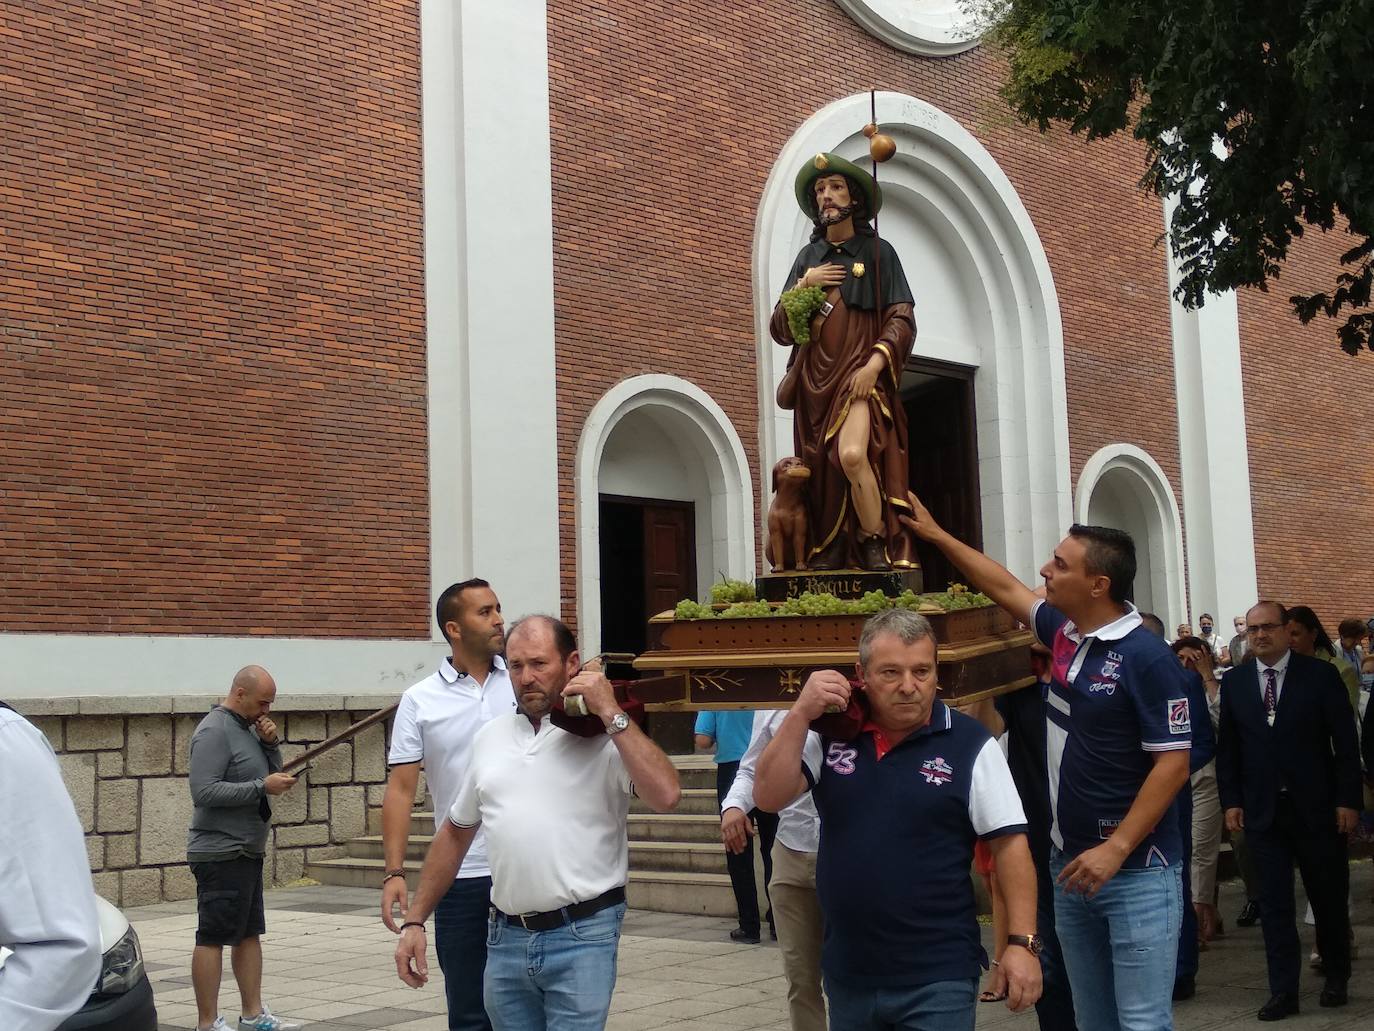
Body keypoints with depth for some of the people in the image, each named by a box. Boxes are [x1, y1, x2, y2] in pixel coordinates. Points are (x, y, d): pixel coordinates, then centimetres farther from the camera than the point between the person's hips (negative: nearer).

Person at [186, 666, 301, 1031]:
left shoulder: (248, 727, 14)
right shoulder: (214, 731, -14)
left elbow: (272, 774, 19)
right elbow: (204, 792, -22)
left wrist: (271, 744, 1)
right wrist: (261, 787, -22)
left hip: (247, 850, 10)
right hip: (220, 853, -10)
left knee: (249, 934, 13)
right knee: (212, 938, -5)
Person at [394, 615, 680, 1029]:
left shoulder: (605, 736, -5)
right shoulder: (490, 738, 11)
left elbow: (666, 796, -23)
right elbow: (455, 834, 19)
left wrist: (611, 713, -19)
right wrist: (414, 921, 15)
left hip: (582, 937, -5)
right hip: (505, 937, 5)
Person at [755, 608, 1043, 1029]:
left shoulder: (970, 745, -8)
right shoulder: (834, 735, 3)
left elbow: (1009, 844, -6)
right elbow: (769, 797, -4)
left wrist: (1022, 942, -12)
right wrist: (800, 714, -13)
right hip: (846, 974, 5)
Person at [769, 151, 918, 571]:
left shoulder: (877, 252, 6)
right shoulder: (808, 257, 17)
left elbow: (902, 319, -2)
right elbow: (781, 330, 13)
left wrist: (875, 362, -16)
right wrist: (803, 286, -2)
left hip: (861, 375, -4)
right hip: (816, 379, 5)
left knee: (852, 455, -26)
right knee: (821, 470, -2)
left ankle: (877, 548, -15)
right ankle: (829, 556, 3)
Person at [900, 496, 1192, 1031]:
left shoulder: (1148, 658, -16)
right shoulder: (1063, 632, 6)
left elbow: (1173, 764, -17)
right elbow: (1007, 589, 22)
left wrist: (1114, 850, -21)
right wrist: (934, 533, 25)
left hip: (1137, 871, -8)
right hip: (1070, 865, 8)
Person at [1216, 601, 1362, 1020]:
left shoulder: (1320, 675, -3)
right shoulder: (1234, 681, 5)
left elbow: (1345, 742, -4)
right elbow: (1228, 747, 8)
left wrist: (1348, 800, -8)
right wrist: (1231, 800, 1)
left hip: (1316, 808, -2)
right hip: (1263, 809, 2)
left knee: (1329, 897, 9)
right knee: (1274, 903, 2)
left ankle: (1337, 978, 28)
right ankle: (1283, 992, 7)